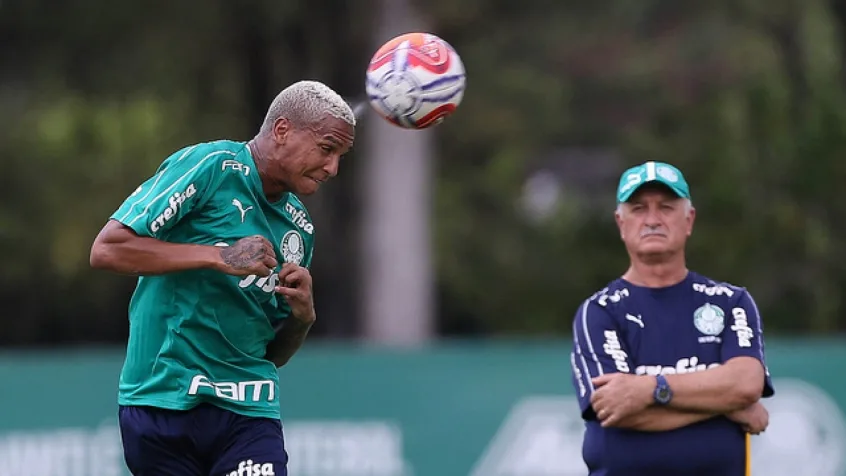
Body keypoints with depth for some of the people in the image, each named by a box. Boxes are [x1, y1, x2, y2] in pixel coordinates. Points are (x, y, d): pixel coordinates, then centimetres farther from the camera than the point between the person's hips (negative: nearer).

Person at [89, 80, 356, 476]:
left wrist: (302, 318, -1)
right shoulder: (208, 166, -5)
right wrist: (218, 256, -16)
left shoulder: (299, 228, 15)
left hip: (247, 412, 5)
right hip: (162, 400, -5)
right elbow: (106, 250, -12)